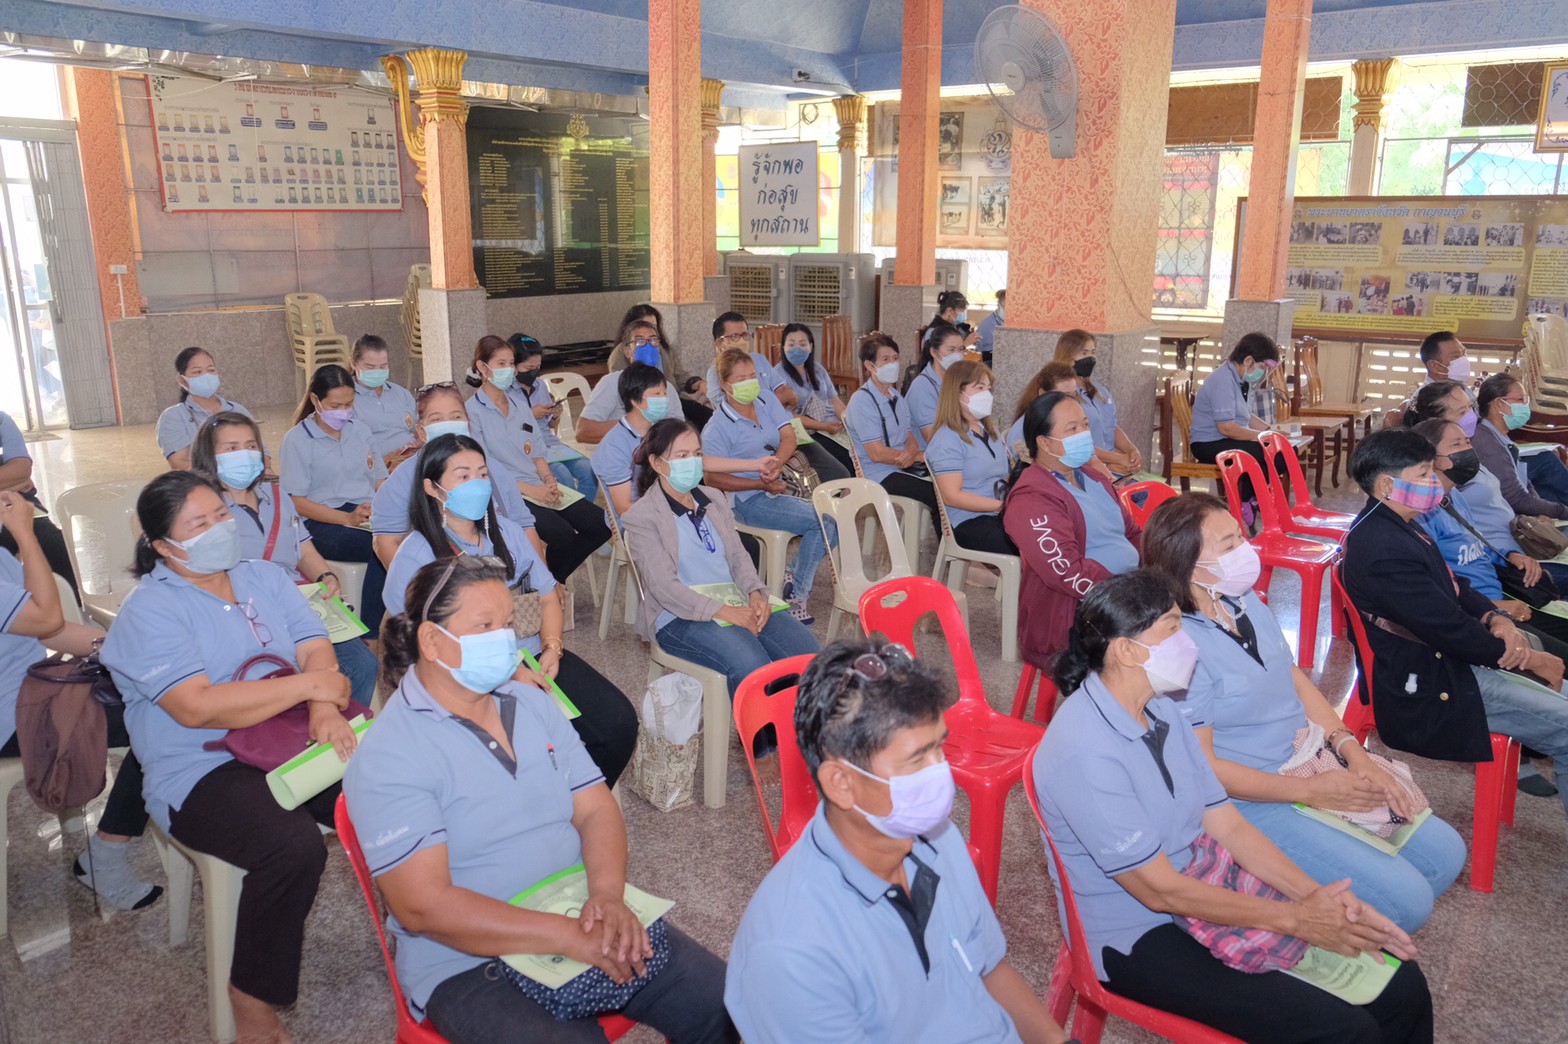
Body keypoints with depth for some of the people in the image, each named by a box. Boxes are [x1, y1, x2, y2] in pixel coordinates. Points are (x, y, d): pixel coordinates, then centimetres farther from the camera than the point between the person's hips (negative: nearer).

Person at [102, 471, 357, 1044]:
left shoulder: (264, 578, 12)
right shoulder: (150, 611, -7)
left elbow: (315, 648, 1)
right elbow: (197, 707, -19)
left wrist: (326, 711, -20)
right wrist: (308, 684, -17)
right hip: (203, 775, -5)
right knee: (294, 846, -32)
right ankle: (253, 997, -9)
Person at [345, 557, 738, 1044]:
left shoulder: (534, 703, 7)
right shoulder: (388, 756, -13)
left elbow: (596, 809, 6)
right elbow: (422, 906, -20)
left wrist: (608, 895, -16)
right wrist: (567, 936, -25)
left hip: (581, 925, 6)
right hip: (470, 965, -5)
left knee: (722, 1002, -8)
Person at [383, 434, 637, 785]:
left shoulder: (507, 531, 12)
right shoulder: (415, 558, -5)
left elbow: (548, 598, 14)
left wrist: (551, 648, -7)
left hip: (535, 657, 5)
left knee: (619, 722, -14)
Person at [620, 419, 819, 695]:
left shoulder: (713, 499, 18)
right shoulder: (642, 518, -3)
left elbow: (737, 555, 14)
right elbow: (664, 586, -12)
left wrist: (755, 593, -8)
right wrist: (724, 612, -22)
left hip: (734, 601, 6)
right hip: (681, 618, -6)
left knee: (806, 649, -16)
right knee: (750, 665, -32)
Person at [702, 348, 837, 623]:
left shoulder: (768, 403, 9)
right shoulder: (717, 428, -8)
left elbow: (789, 437, -3)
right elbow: (712, 478, -12)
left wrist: (774, 464, -24)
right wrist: (761, 484, -19)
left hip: (781, 487, 6)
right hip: (749, 500, -6)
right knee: (824, 521, -23)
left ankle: (795, 576, 6)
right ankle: (796, 595, -8)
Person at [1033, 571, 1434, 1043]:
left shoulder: (1162, 711, 2)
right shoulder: (1084, 751, -25)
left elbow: (1227, 824, 4)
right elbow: (1159, 890, -21)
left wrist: (1317, 896, -10)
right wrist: (1295, 919, -15)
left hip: (1203, 891, 8)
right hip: (1138, 939, -8)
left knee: (1403, 987, -1)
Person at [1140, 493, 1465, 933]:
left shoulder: (1248, 601, 2)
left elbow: (1297, 681, 10)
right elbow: (1202, 766, -21)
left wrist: (1352, 750, -4)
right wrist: (1311, 791, -19)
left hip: (1313, 771, 9)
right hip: (1254, 803, -9)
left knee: (1445, 853, 10)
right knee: (1405, 901, -12)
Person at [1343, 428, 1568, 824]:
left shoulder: (1391, 525, 4)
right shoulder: (1385, 552, -29)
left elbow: (1453, 585, 13)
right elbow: (1452, 631, -23)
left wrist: (1495, 618, -8)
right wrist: (1527, 657, -9)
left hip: (1443, 658, 11)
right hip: (1428, 689, -11)